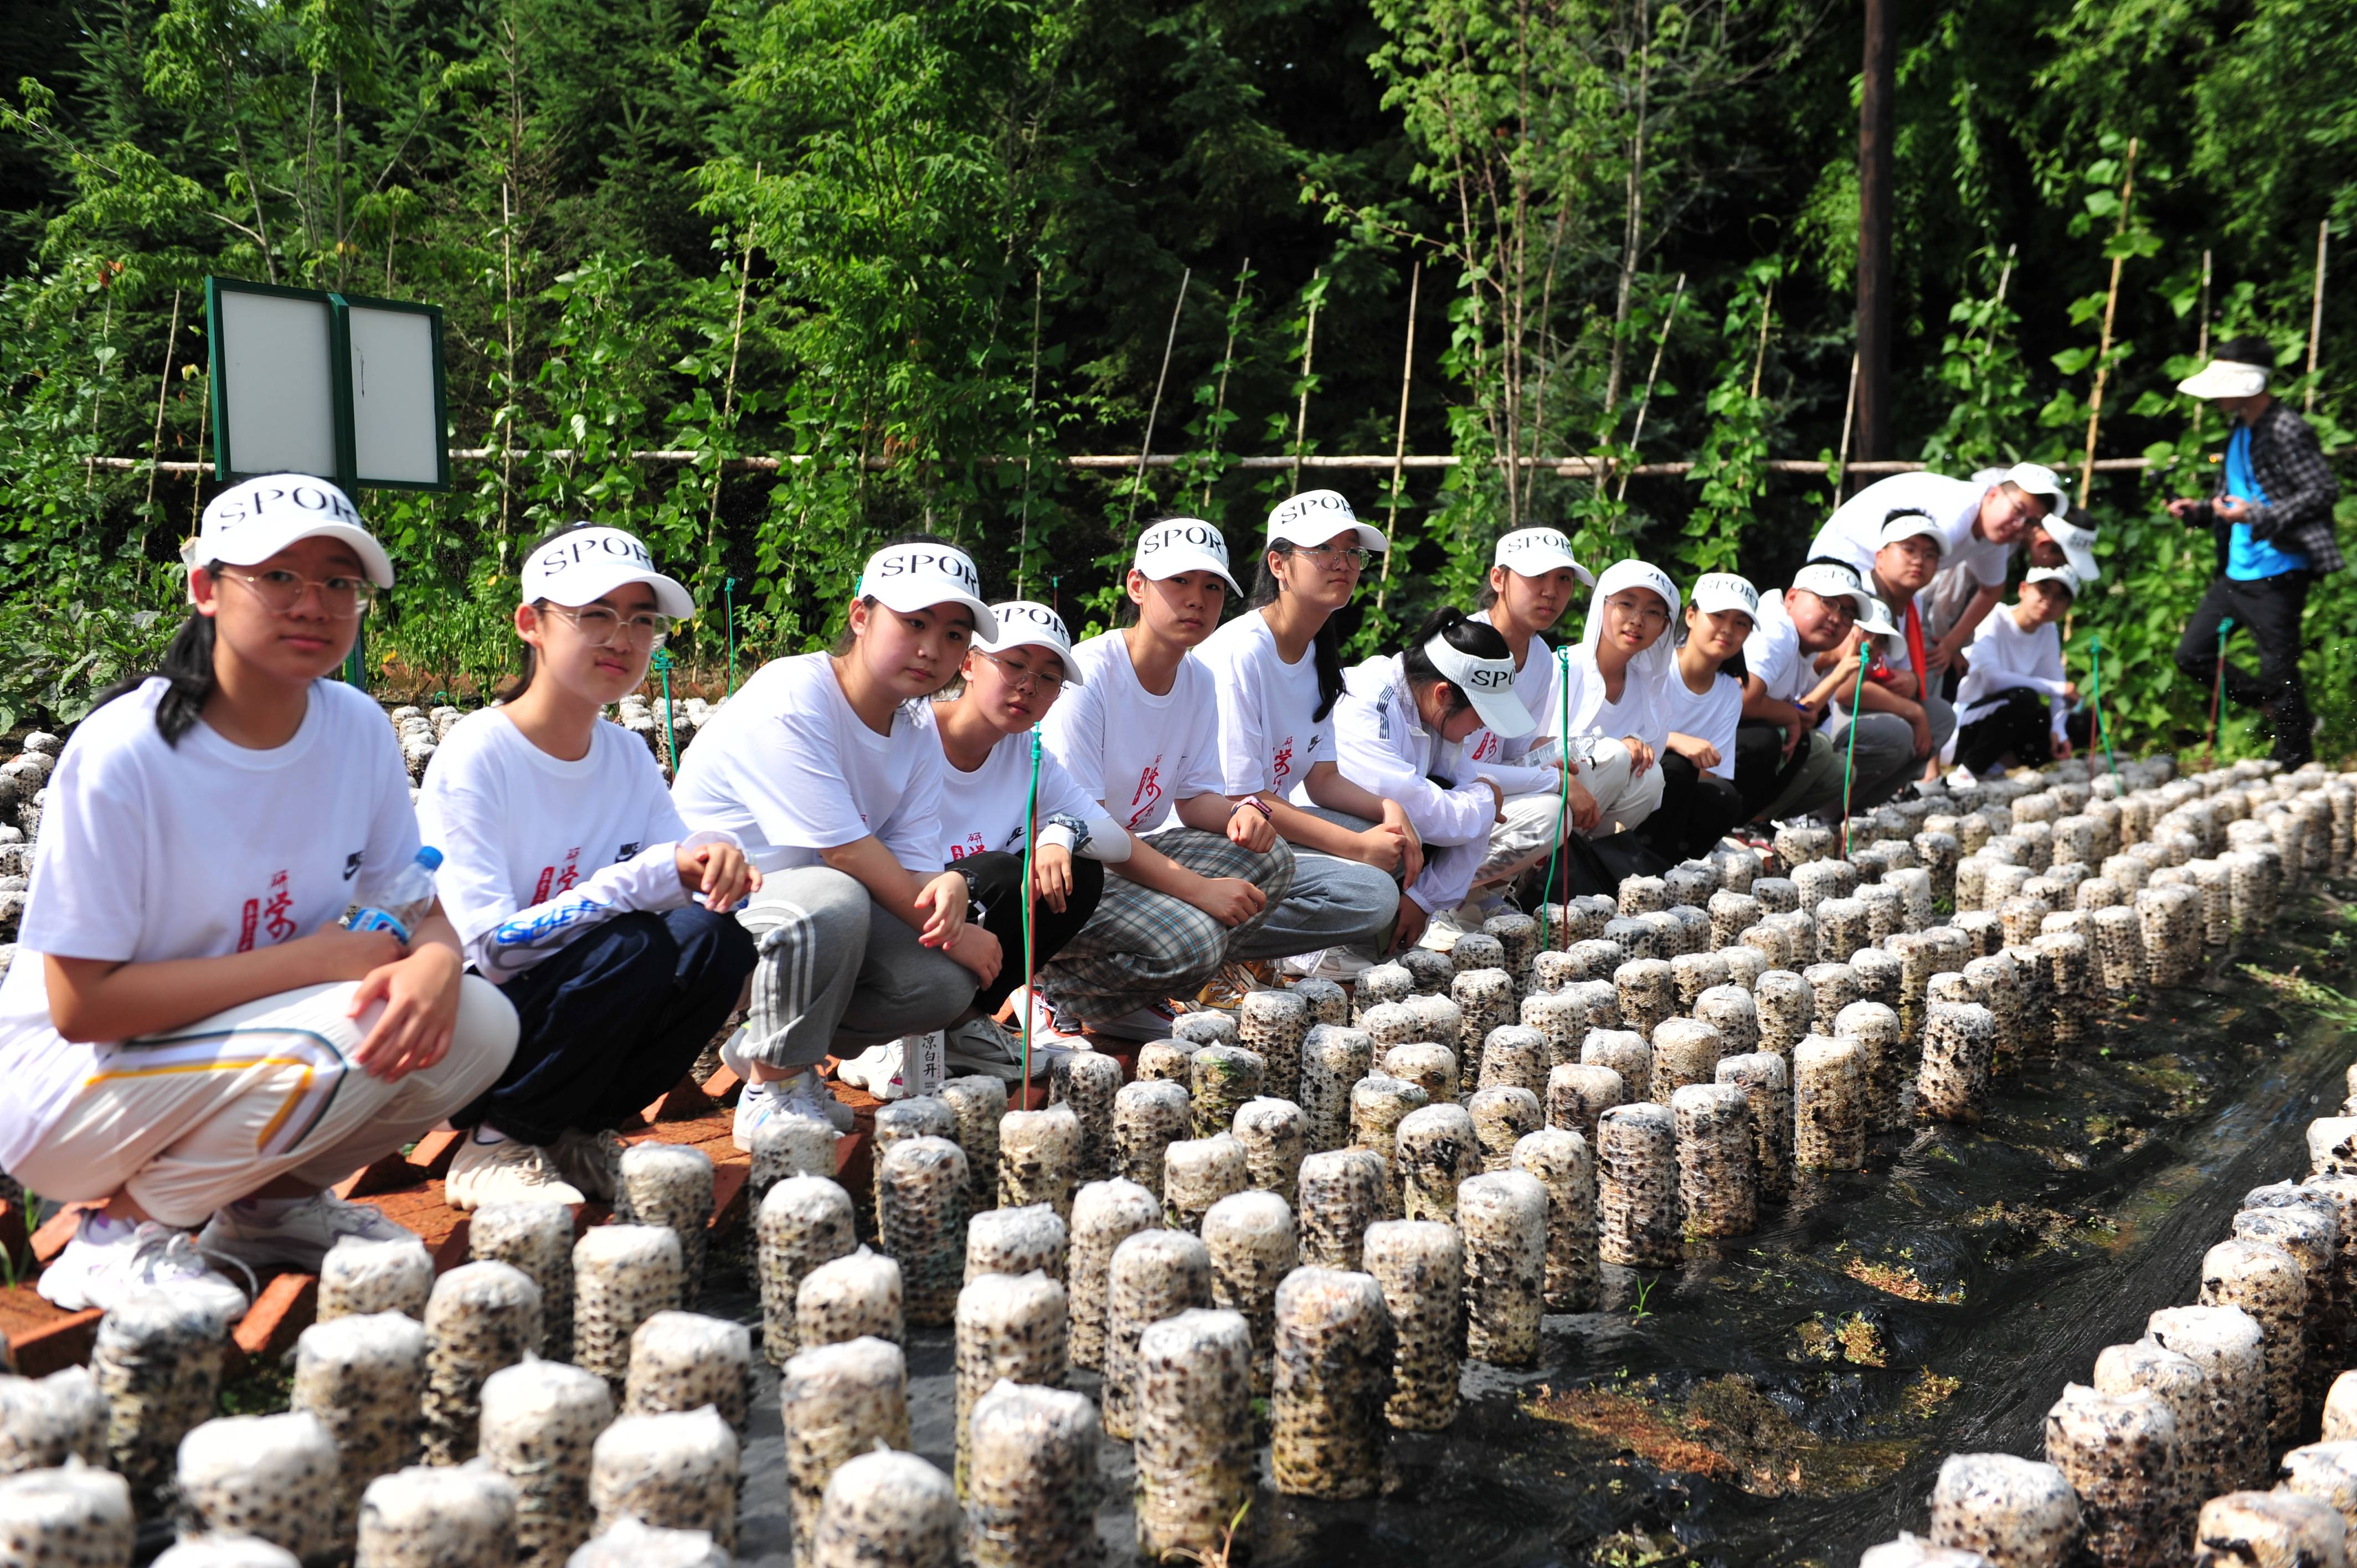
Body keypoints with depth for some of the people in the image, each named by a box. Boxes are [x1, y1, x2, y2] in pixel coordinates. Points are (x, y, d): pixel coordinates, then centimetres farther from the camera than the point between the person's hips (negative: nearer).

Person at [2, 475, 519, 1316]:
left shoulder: (358, 729, -5)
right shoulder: (123, 754, -22)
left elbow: (419, 907, 0)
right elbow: (82, 1005, -22)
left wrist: (436, 961, -25)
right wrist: (312, 961, -24)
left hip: (256, 1047, 6)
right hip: (69, 1087, -6)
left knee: (477, 1025, -17)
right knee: (349, 1037, -31)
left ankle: (270, 1198, 6)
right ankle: (122, 1228, -7)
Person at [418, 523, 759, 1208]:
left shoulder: (629, 757, 4)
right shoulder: (473, 759, -16)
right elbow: (487, 950, -23)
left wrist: (715, 856, -24)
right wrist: (654, 874, -29)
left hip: (583, 1014, 6)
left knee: (719, 940, -18)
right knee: (637, 945, -29)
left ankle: (576, 1132, 1)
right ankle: (494, 1143, -9)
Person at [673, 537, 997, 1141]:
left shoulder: (918, 731, 2)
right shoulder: (788, 699, -23)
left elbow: (913, 865, -6)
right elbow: (845, 851, -24)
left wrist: (946, 886, -30)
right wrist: (948, 930, -18)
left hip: (811, 910, 8)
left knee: (946, 983, -13)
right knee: (832, 900, -38)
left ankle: (765, 1042, 9)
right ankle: (771, 1088, -15)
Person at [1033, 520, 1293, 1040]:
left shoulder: (1198, 680, 5)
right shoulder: (1087, 674, -20)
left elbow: (1195, 796, 11)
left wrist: (1238, 813, -15)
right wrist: (1199, 889, -27)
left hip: (1132, 855, 9)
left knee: (1269, 859, -10)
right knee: (1190, 940, -30)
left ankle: (1130, 999, 0)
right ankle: (1053, 992, -3)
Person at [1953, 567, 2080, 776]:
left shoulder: (2049, 632, 5)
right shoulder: (1995, 622, -16)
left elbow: (2057, 681, 1)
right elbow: (1992, 678, -31)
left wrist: (2057, 730, -18)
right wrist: (2057, 689, -26)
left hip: (2003, 725, 8)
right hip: (1968, 724, -8)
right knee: (2024, 697, -34)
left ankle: (2000, 761, -6)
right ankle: (1968, 769, -20)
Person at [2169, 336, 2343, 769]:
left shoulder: (2287, 431, -15)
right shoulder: (2239, 429, 12)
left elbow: (2324, 491, -18)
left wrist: (2257, 516, -21)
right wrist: (2199, 511, 6)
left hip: (2277, 574, -9)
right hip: (2237, 571, 9)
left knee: (2278, 670, -3)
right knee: (2192, 655, 11)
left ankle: (2296, 771, 10)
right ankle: (2278, 712, 25)